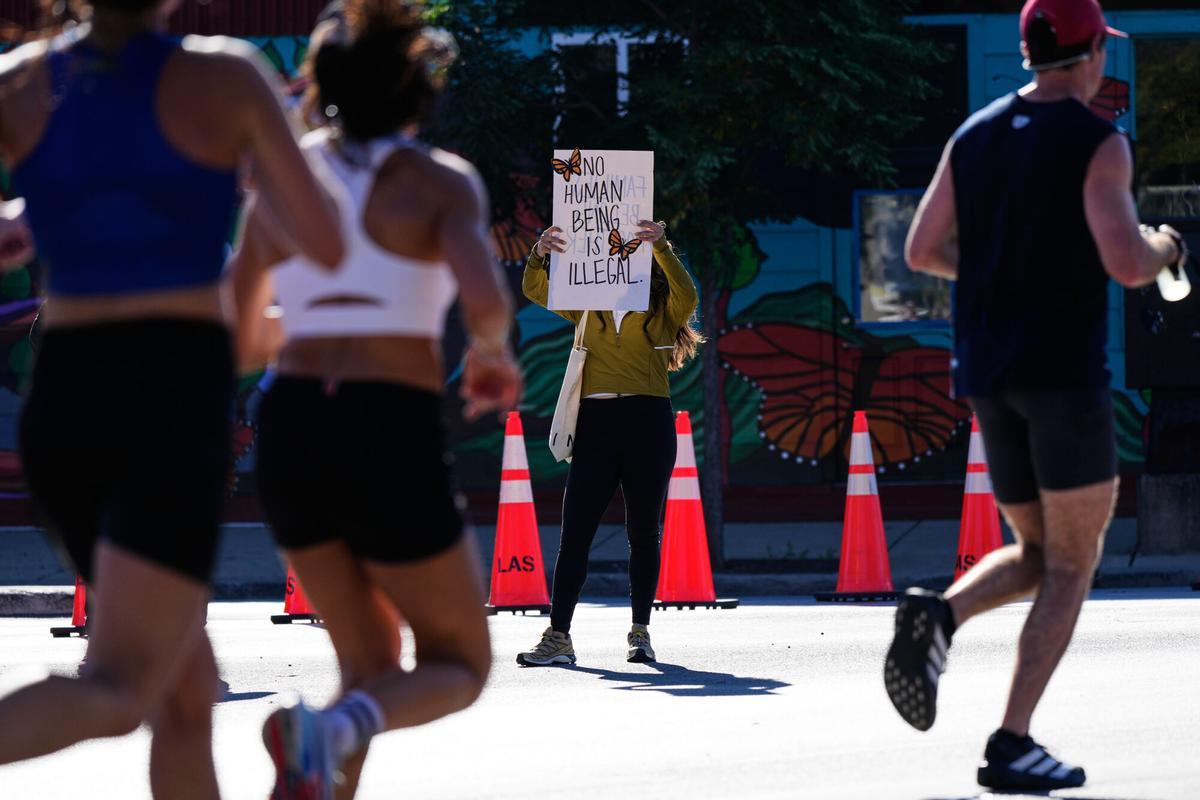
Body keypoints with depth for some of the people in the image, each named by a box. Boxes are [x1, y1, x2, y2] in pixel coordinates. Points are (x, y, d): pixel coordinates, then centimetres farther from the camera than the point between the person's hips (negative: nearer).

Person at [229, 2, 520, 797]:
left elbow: (238, 341, 17)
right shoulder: (442, 181, -2)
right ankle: (327, 733, -21)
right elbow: (484, 298, -20)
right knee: (459, 669, 13)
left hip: (291, 434, 5)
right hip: (393, 442, -5)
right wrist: (494, 352, 3)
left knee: (374, 667, 22)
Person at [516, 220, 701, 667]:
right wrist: (540, 254, -14)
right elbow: (535, 290, 7)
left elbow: (686, 294, -14)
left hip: (648, 423, -2)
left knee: (644, 532, 3)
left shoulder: (663, 308, 6)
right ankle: (558, 637, -4)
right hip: (595, 423, 2)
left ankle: (640, 633, 11)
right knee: (574, 532, -3)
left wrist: (661, 247, -26)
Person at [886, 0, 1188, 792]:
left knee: (1036, 556, 18)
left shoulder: (974, 136, 9)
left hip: (987, 371, 6)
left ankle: (938, 615, -12)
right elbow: (1126, 265, -19)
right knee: (1072, 568, 3)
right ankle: (1012, 744, -8)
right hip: (1065, 369, -6)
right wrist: (1161, 248, 4)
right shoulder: (1098, 143, -9)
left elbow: (923, 250, 13)